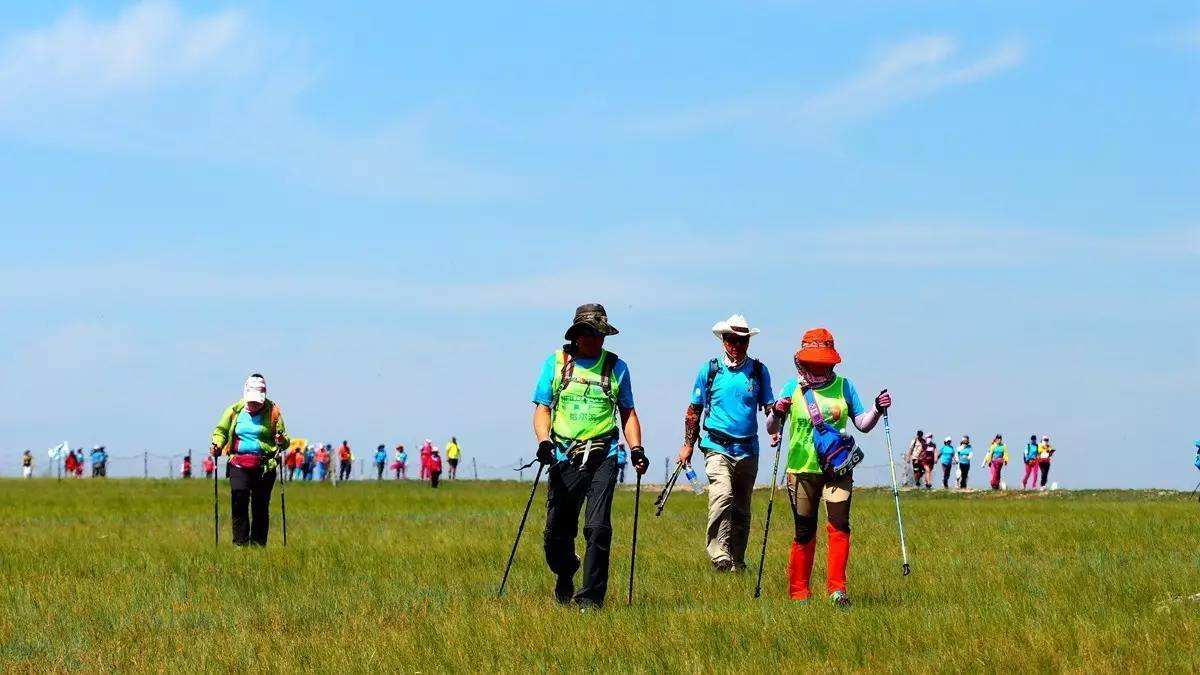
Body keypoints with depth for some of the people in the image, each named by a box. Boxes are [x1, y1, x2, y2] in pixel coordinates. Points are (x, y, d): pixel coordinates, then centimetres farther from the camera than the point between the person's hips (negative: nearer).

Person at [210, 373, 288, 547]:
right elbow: (221, 430, 17)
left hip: (264, 465, 0)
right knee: (238, 497, -15)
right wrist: (217, 444, -3)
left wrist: (282, 441, -16)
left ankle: (258, 544, 12)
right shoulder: (235, 411, 7)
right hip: (239, 464, 1)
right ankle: (240, 542, -10)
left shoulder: (273, 412, 4)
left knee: (261, 506, 2)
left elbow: (284, 440, 7)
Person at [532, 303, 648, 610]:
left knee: (598, 529, -14)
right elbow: (542, 408, 6)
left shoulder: (616, 366, 10)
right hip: (564, 457, 0)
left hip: (603, 457, 0)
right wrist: (543, 441, -12)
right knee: (557, 533, 4)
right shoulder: (555, 363, 7)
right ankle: (565, 576, 35)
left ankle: (590, 597, -7)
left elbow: (627, 412, 16)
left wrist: (636, 449, 2)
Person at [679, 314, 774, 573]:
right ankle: (718, 554, -29)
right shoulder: (710, 369, 3)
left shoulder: (758, 370, 7)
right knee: (722, 496, -24)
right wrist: (688, 445, 8)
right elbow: (694, 410, 11)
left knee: (742, 509, 9)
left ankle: (737, 561, 19)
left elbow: (768, 406, 9)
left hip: (748, 449, 3)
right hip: (717, 446, -3)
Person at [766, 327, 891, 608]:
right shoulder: (793, 387, 3)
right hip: (802, 468, -1)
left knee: (839, 525, -15)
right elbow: (772, 429, 0)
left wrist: (878, 409, -10)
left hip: (838, 469, 1)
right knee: (804, 532, 2)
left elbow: (862, 424, 9)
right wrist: (777, 414, -22)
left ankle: (837, 588, -15)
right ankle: (798, 592, 12)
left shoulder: (843, 386, 7)